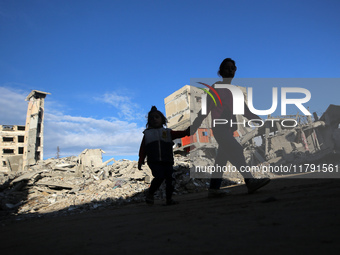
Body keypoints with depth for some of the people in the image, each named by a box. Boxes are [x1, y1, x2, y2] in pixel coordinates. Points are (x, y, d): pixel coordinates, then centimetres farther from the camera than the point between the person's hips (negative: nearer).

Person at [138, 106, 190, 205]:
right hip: (154, 162, -2)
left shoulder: (167, 132, 15)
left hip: (167, 161, 2)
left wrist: (186, 132, -24)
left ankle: (169, 199, 12)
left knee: (170, 179, -1)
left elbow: (177, 134, -4)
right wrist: (140, 161, 2)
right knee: (159, 177, -18)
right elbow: (143, 149, 9)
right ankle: (150, 193, 4)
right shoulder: (147, 134, 14)